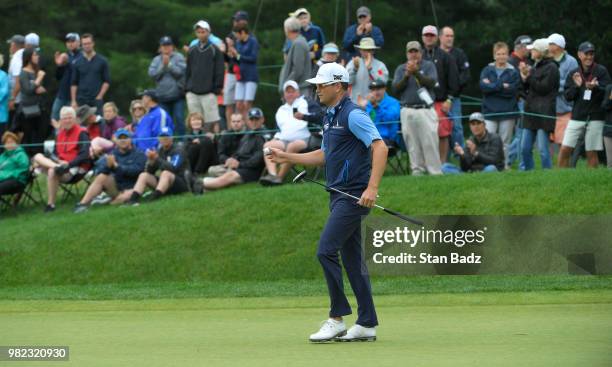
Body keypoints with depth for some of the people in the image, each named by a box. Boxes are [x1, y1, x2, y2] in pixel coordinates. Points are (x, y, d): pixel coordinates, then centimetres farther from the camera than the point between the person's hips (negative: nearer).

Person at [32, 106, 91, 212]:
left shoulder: (81, 133, -5)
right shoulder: (60, 134, 15)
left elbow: (85, 155, -15)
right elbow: (56, 154, 16)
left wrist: (69, 164, -26)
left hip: (76, 170, -7)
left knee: (52, 172, -36)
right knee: (38, 157, -12)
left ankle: (51, 204, -28)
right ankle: (58, 167, -37)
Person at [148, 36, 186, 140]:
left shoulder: (178, 57, 2)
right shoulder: (156, 60, 11)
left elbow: (181, 71, -11)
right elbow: (152, 74, -2)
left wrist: (169, 64, -12)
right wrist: (163, 65, -10)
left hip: (177, 95, -3)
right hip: (163, 96, 3)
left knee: (179, 118, -10)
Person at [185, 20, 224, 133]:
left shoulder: (215, 50, 2)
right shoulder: (192, 50, 14)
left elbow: (219, 71, 0)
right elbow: (188, 71, 17)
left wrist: (218, 88, -7)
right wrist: (187, 86, 8)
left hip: (208, 93, -4)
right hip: (192, 92, 4)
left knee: (212, 121, -8)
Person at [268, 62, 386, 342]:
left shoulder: (352, 115, -13)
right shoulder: (330, 117, 17)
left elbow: (379, 147, -21)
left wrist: (372, 188, -30)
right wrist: (287, 157, 23)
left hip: (353, 196, -10)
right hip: (339, 196, 10)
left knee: (326, 251, -14)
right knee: (352, 258, 9)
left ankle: (337, 319, -9)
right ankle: (367, 324, 11)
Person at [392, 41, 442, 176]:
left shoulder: (429, 66, 9)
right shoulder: (401, 69, 16)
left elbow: (431, 82, -7)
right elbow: (396, 88, 4)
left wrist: (416, 72, -16)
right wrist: (407, 75, -9)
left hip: (425, 110, -2)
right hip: (407, 111, 3)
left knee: (430, 143, -9)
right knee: (412, 144, 1)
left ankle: (435, 172, -9)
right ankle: (417, 171, 6)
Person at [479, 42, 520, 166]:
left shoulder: (513, 72, 4)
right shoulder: (487, 70, 9)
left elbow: (512, 90, -9)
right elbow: (483, 86, -8)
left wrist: (492, 86, -8)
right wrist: (502, 86, -12)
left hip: (507, 113, 0)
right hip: (490, 112, 0)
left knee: (505, 142, 5)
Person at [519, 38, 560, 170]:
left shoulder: (551, 68, -7)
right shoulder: (535, 67, 17)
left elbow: (544, 88, -15)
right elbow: (527, 89, 18)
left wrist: (529, 76, -8)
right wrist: (524, 76, 1)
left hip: (544, 114, -8)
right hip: (531, 112, 8)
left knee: (543, 149, -9)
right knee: (525, 149, 7)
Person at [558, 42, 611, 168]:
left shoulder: (601, 71, -1)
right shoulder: (574, 74, 8)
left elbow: (607, 93, -6)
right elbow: (568, 96, 4)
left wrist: (595, 88, -25)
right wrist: (576, 86, -15)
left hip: (595, 119, -2)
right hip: (577, 117, 2)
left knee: (591, 153, 1)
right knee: (565, 149, -4)